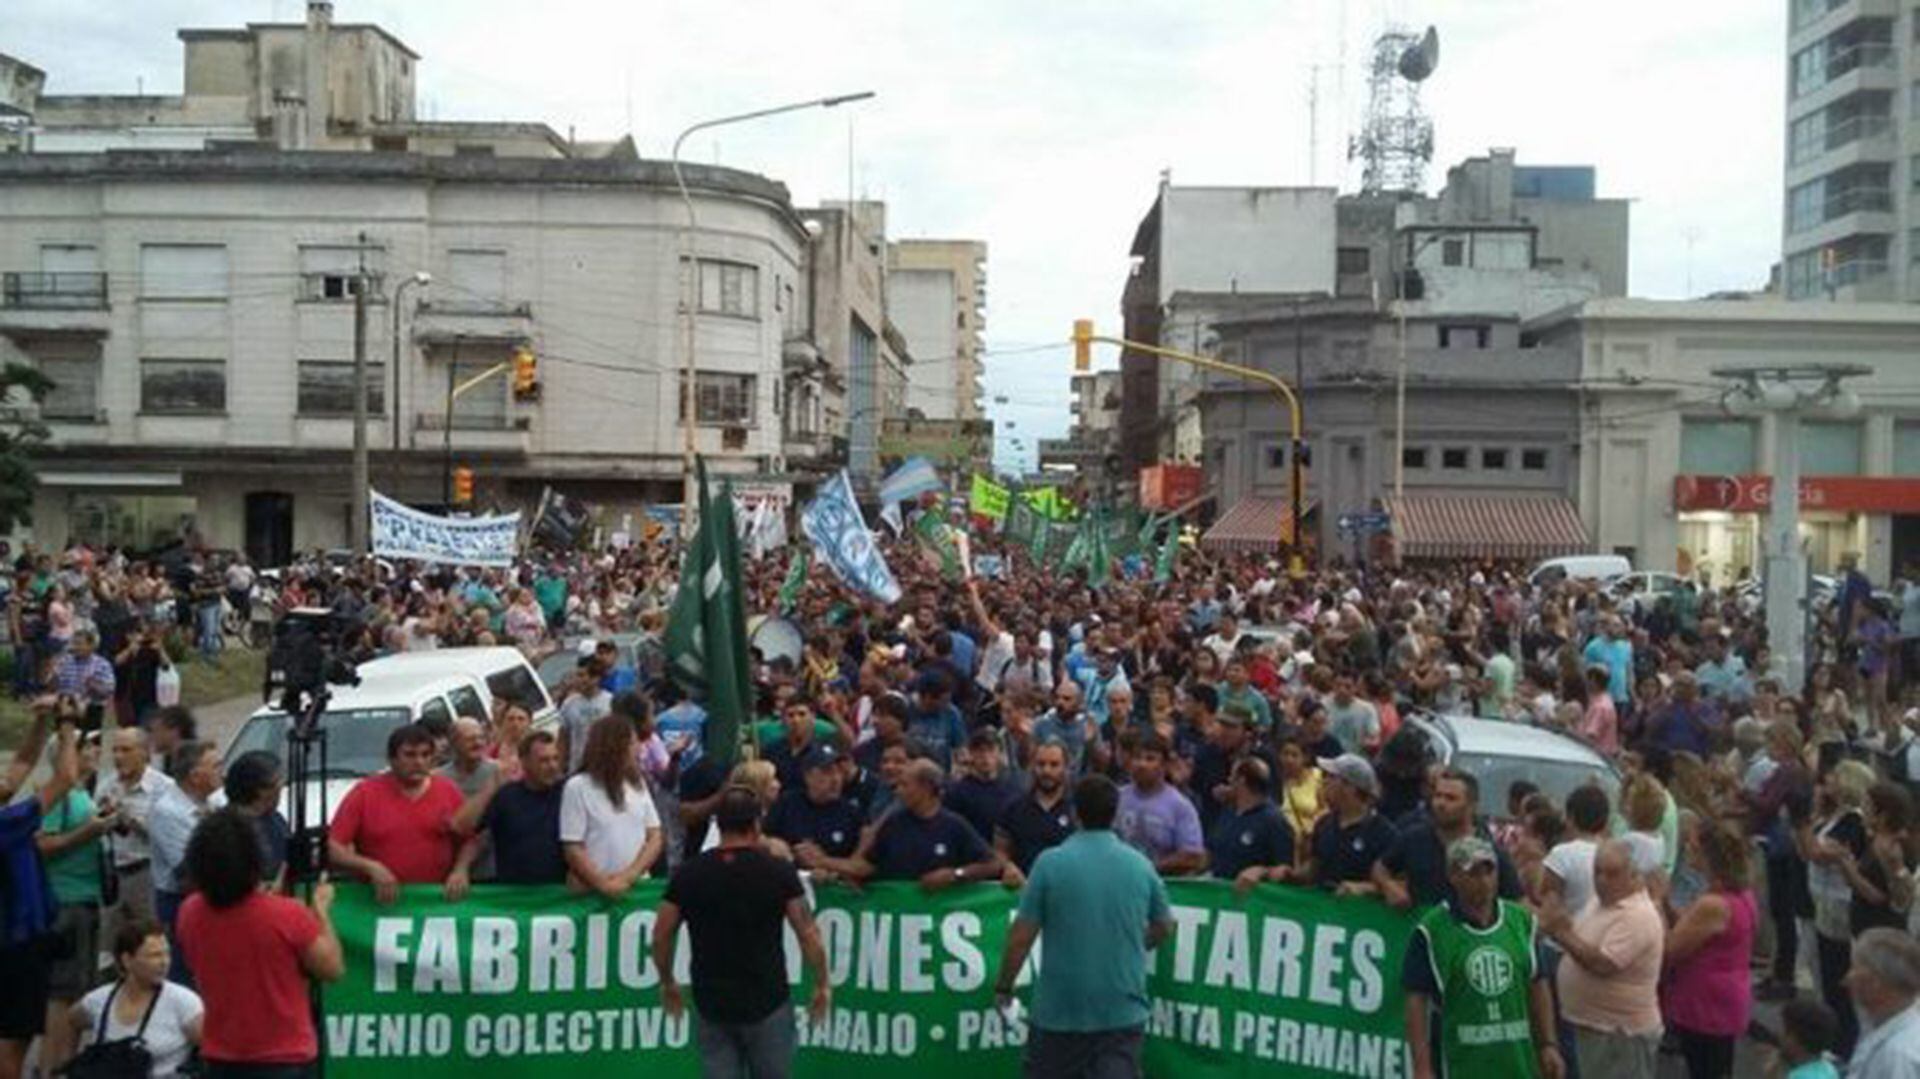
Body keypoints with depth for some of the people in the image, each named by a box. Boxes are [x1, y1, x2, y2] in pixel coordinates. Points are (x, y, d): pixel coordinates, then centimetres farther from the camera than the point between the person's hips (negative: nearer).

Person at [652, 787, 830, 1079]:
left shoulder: (688, 874, -3)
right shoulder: (779, 872, -10)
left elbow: (661, 936, 2)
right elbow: (808, 935, -8)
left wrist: (668, 982, 17)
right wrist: (822, 984, 4)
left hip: (711, 1004, 2)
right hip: (767, 1002, -2)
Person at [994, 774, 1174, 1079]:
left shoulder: (1051, 862, -10)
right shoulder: (1140, 865, 0)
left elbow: (1021, 937, -9)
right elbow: (1163, 927, 16)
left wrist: (1003, 986, 6)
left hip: (1059, 1010, -1)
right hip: (1124, 1011, 2)